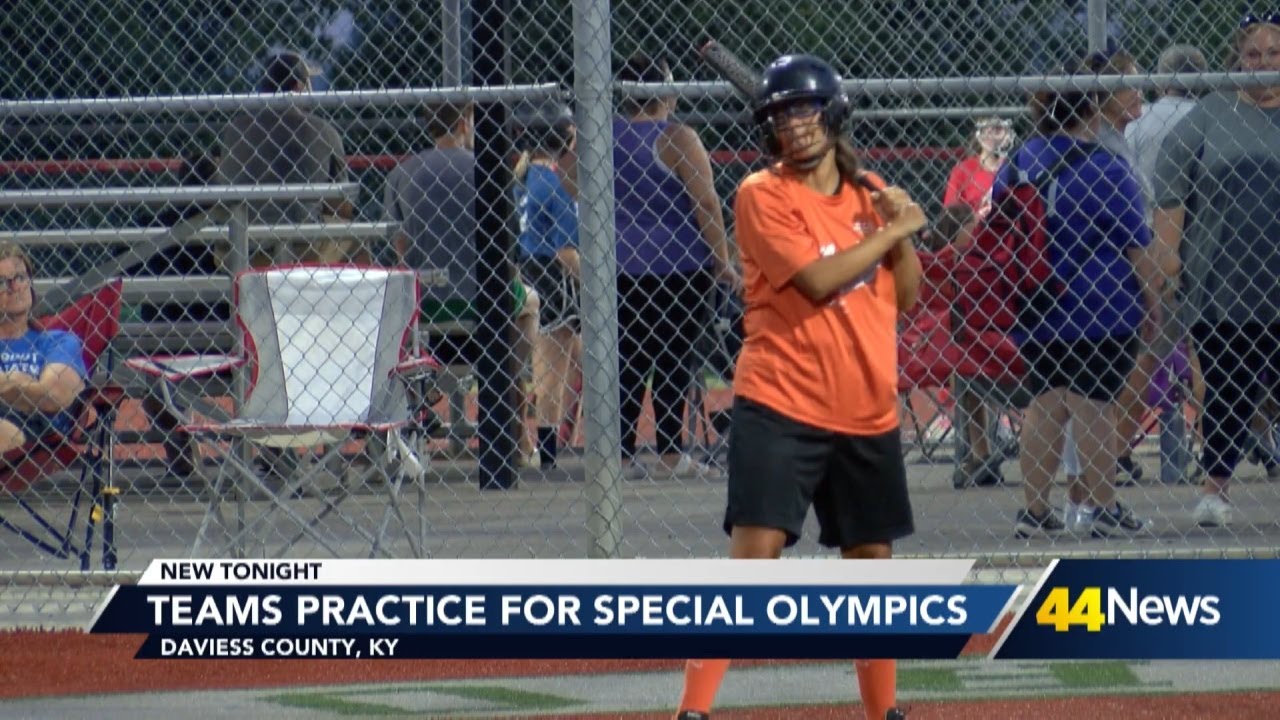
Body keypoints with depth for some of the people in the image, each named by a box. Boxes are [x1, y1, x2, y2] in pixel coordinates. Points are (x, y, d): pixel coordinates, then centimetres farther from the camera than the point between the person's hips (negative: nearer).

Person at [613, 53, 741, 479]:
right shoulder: (676, 140, -10)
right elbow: (706, 203, -12)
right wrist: (722, 260, -7)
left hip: (620, 267, 5)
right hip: (677, 266, -5)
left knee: (627, 361, 6)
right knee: (672, 360, -1)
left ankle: (621, 454, 4)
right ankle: (670, 454, -2)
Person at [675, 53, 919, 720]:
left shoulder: (869, 192, 11)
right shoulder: (763, 195, -8)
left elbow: (906, 296, 13)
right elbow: (817, 279, -19)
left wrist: (902, 235, -4)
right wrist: (894, 229, -12)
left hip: (868, 410, 6)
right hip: (782, 406, -6)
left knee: (872, 560, 12)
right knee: (754, 552, -16)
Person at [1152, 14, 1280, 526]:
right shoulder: (1209, 118, 4)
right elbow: (1169, 191, 2)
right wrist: (1167, 254, -7)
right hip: (1223, 286, -1)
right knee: (1226, 391, 3)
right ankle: (1215, 489, 9)